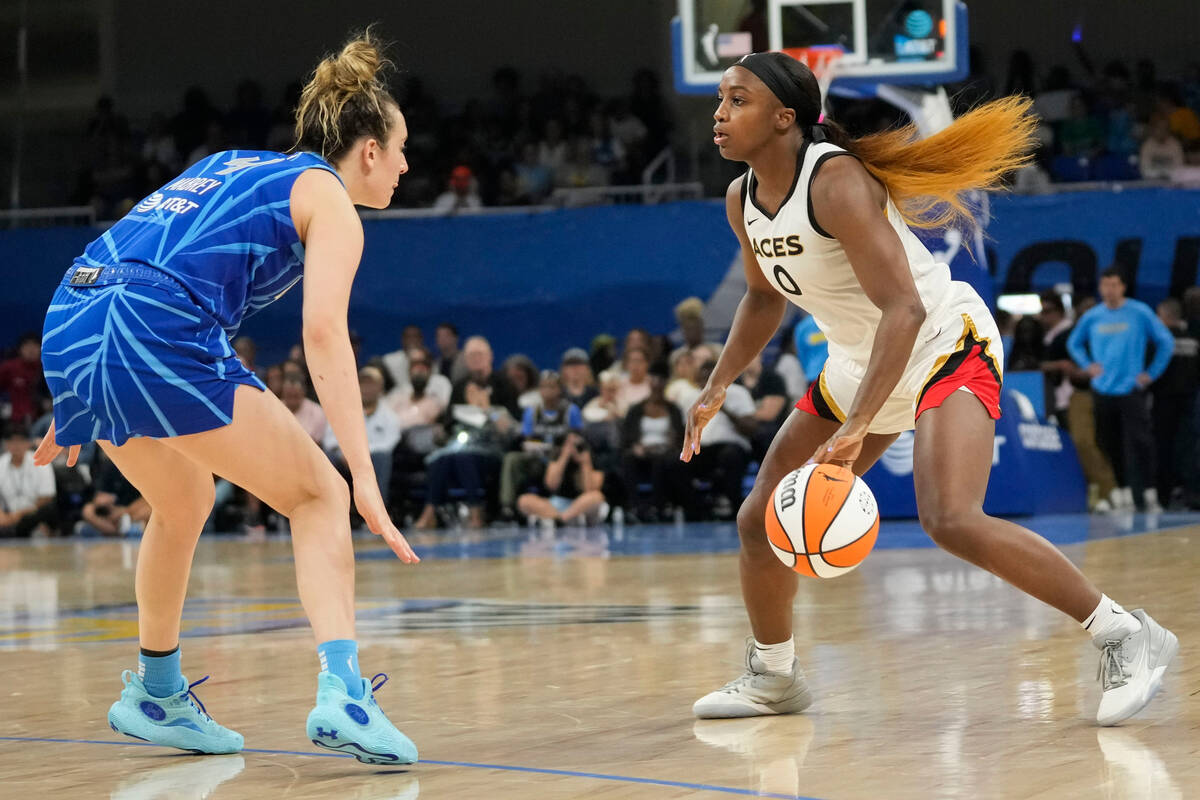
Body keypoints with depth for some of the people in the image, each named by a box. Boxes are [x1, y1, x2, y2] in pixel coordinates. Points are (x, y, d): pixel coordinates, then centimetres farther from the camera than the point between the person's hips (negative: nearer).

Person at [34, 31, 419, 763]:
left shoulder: (231, 166, 30)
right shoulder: (329, 200, 8)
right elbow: (324, 332, -7)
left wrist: (84, 401, 34)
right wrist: (364, 475, -12)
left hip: (69, 324, 7)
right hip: (161, 337, -7)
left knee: (184, 503, 31)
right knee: (318, 493, 6)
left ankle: (157, 695, 41)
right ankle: (341, 694, -12)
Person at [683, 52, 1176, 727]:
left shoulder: (837, 183, -27)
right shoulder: (743, 201, -1)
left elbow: (904, 309, -34)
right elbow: (766, 297, 20)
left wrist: (855, 427, -42)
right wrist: (718, 386, 8)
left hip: (946, 344, -9)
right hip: (862, 366, 9)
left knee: (951, 520, -29)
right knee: (761, 522, 7)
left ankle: (1126, 636, -19)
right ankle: (774, 676, 30)